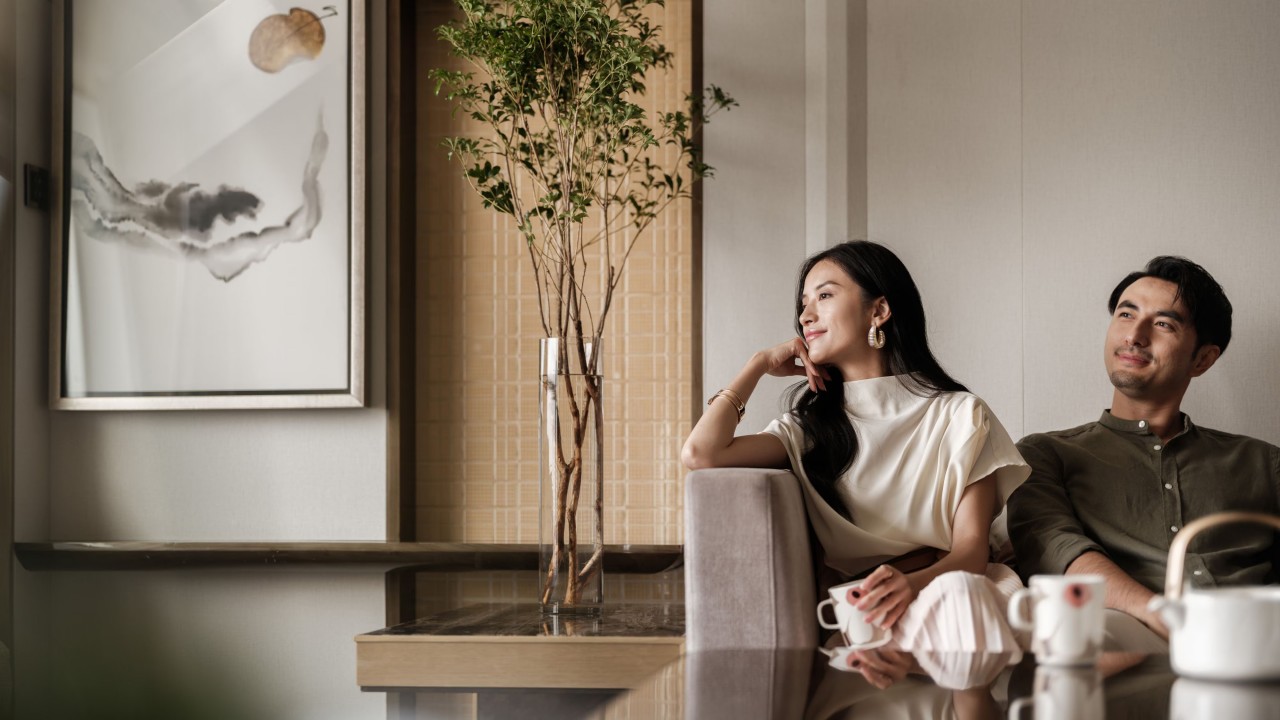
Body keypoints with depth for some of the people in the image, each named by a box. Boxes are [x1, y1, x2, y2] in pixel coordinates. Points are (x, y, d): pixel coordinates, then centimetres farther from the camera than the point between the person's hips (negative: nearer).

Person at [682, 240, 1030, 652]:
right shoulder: (810, 429, 16)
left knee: (957, 591, -37)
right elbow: (700, 454, -1)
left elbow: (971, 548, -1)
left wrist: (915, 582, -24)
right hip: (855, 609, 0)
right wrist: (762, 364, 13)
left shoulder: (958, 416, 9)